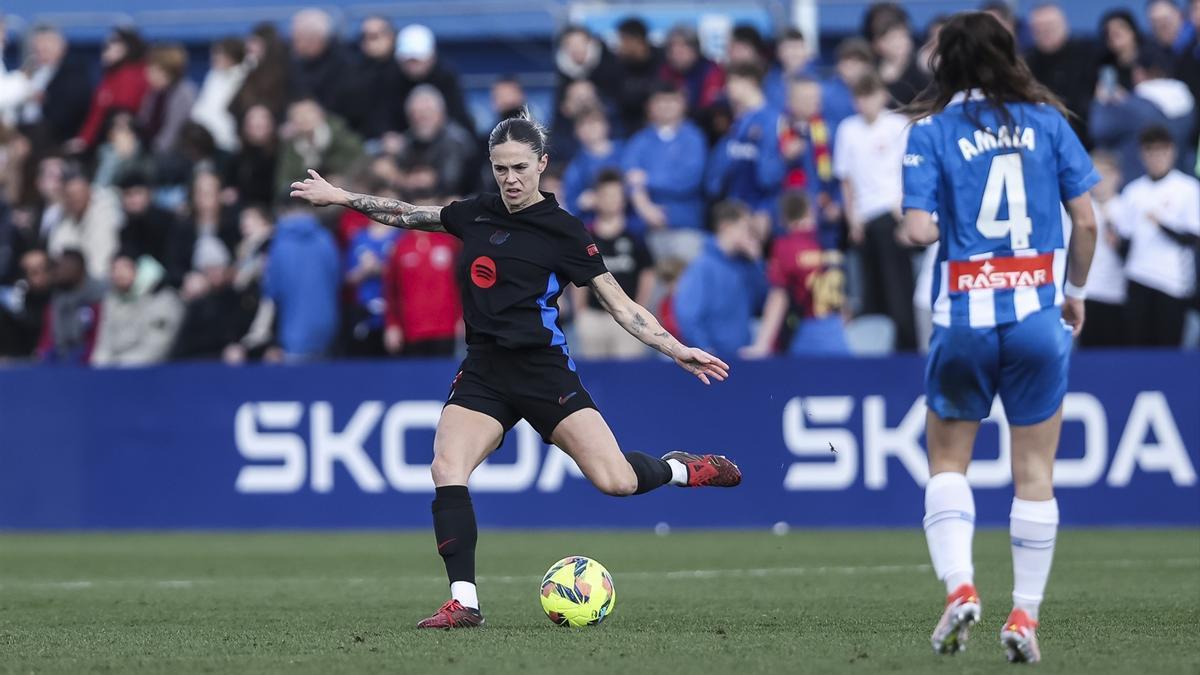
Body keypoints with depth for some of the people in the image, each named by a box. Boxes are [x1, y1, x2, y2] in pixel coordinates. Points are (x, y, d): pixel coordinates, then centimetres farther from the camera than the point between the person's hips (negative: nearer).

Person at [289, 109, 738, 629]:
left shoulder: (564, 232, -3)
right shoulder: (476, 214, 10)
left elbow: (621, 305, -2)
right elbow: (410, 215, 25)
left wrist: (676, 350, -11)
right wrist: (340, 197, 24)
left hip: (544, 371, -4)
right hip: (483, 372, 4)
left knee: (615, 481, -15)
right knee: (447, 470, -21)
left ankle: (681, 469, 19)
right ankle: (464, 601, -19)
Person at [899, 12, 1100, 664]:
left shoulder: (931, 131, -2)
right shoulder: (1046, 120, 3)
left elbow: (918, 230, -11)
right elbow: (1086, 219, 1)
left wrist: (915, 224, 12)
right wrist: (1075, 289, 15)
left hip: (963, 316, -1)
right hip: (1038, 315, 1)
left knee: (947, 460, 14)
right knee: (1034, 472, 8)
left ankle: (958, 586, -6)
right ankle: (1024, 615, 6)